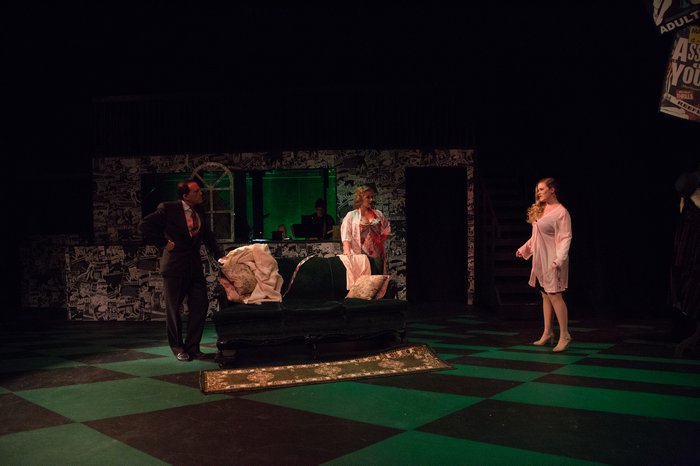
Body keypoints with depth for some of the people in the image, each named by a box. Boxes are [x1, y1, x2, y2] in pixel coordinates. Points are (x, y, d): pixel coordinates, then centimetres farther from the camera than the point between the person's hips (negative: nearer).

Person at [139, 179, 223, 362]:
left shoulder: (199, 211, 7)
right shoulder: (168, 209, -9)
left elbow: (208, 235, 17)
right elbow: (144, 225, -9)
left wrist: (220, 256, 9)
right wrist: (163, 243, -10)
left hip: (195, 266, 5)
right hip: (175, 266, -5)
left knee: (200, 306, 2)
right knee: (173, 309, 7)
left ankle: (192, 346, 16)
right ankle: (178, 348, 23)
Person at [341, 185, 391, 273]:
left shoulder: (378, 214, 12)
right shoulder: (351, 215, 0)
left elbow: (387, 229, 24)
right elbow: (345, 234, -10)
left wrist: (381, 240, 8)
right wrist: (347, 251, -23)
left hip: (377, 255, 4)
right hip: (360, 256, -4)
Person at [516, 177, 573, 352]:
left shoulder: (561, 212, -11)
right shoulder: (540, 209, 14)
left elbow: (565, 238, -16)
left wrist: (559, 259, -26)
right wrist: (524, 249, 24)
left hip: (552, 260, -8)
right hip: (540, 259, 8)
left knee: (554, 295, -9)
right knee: (545, 295, 11)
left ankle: (564, 335, -1)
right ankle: (548, 332, 19)